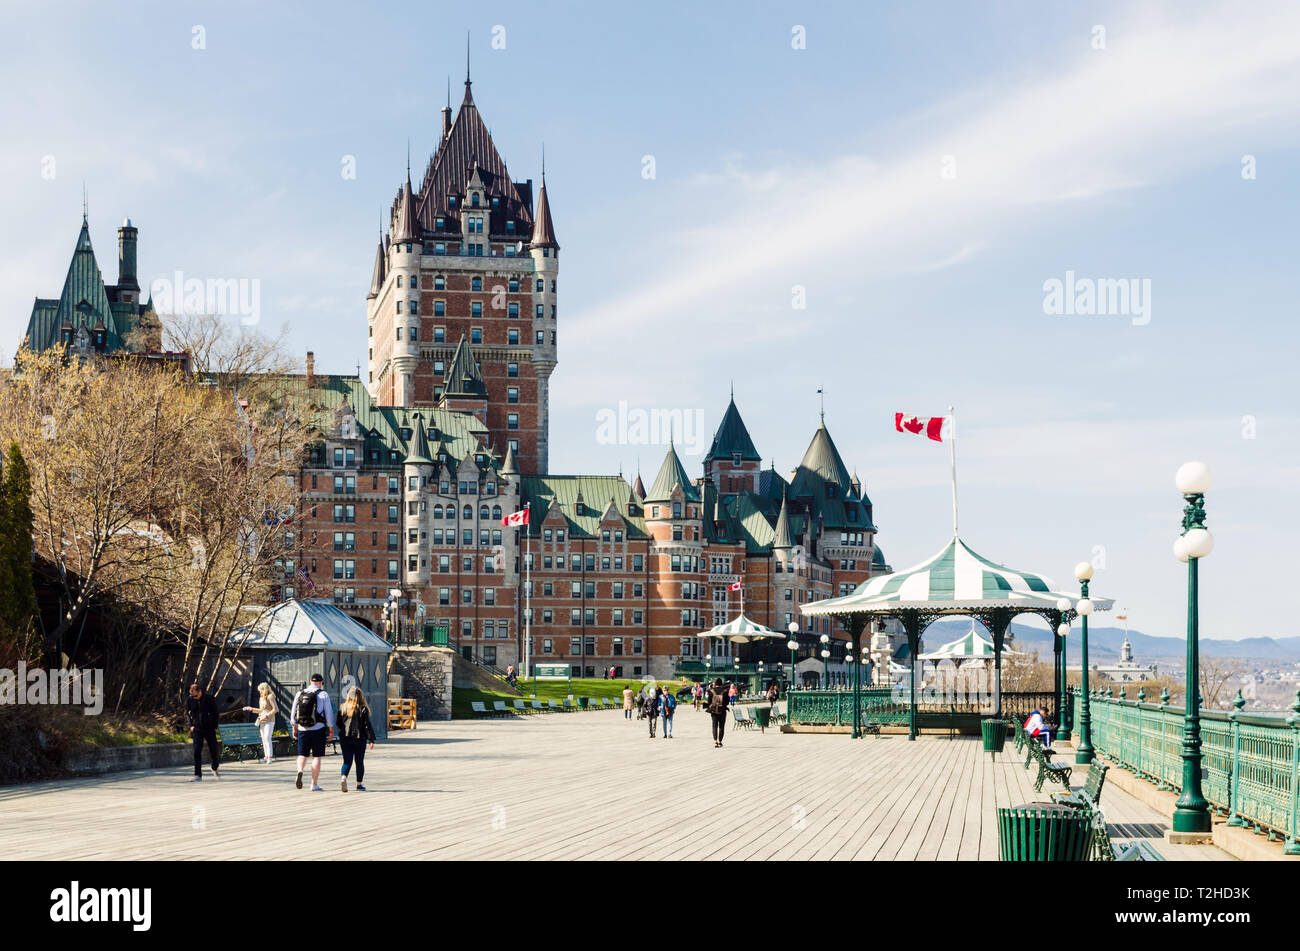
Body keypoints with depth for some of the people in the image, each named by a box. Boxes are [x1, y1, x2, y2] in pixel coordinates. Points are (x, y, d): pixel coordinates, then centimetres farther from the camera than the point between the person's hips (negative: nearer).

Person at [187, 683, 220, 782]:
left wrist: (214, 727, -4)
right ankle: (198, 775, -7)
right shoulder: (191, 699, -1)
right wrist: (191, 725, 1)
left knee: (214, 751, 7)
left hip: (209, 729, -1)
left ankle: (215, 769, 33)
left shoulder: (209, 698, -7)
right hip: (197, 729, 1)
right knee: (197, 752, -8)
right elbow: (189, 713, 12)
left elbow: (215, 713, 0)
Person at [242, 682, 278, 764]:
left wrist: (267, 715, -16)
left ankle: (270, 757, -16)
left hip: (269, 721, -8)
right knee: (263, 739, 6)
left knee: (267, 738, -15)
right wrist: (252, 709, 21)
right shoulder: (261, 698, 17)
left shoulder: (270, 697, -9)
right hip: (262, 722, 8)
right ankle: (266, 756, 11)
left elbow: (275, 709, -13)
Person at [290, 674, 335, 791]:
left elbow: (294, 712, 10)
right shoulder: (323, 694, -3)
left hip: (302, 729, 3)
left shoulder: (300, 693, 8)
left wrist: (294, 728, 18)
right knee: (316, 756, 3)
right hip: (318, 728, -3)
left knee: (302, 754, 12)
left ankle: (300, 770, -19)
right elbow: (329, 713, -3)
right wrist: (331, 730, 5)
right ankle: (314, 784, 3)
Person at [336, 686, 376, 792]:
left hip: (345, 739, 2)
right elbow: (367, 725, -9)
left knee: (347, 761, 4)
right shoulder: (363, 709, -8)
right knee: (359, 762, 10)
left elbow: (339, 724, 8)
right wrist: (371, 740, -5)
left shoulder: (343, 708, 2)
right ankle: (359, 784, 14)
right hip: (359, 739, -2)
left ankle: (343, 778, -21)